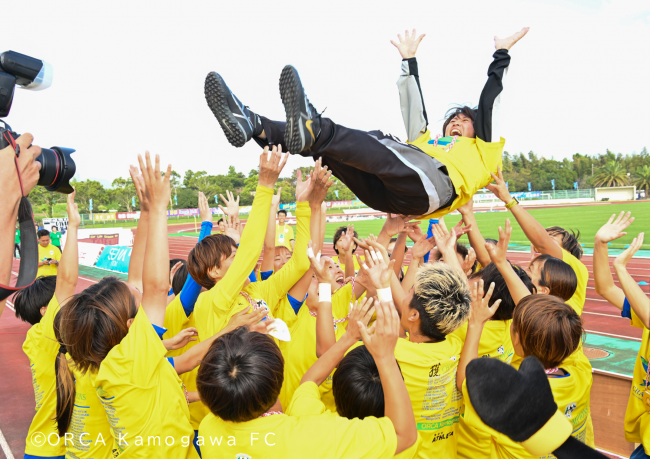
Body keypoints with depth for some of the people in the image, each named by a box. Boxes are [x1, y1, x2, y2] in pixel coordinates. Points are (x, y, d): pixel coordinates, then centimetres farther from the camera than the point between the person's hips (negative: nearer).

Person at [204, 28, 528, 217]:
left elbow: (489, 102, 27)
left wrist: (501, 56, 34)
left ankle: (312, 130, -57)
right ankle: (251, 126, -27)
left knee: (382, 143, -32)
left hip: (435, 187, -5)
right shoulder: (427, 143, 43)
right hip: (387, 192, 5)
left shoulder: (480, 148, 32)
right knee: (329, 144, -11)